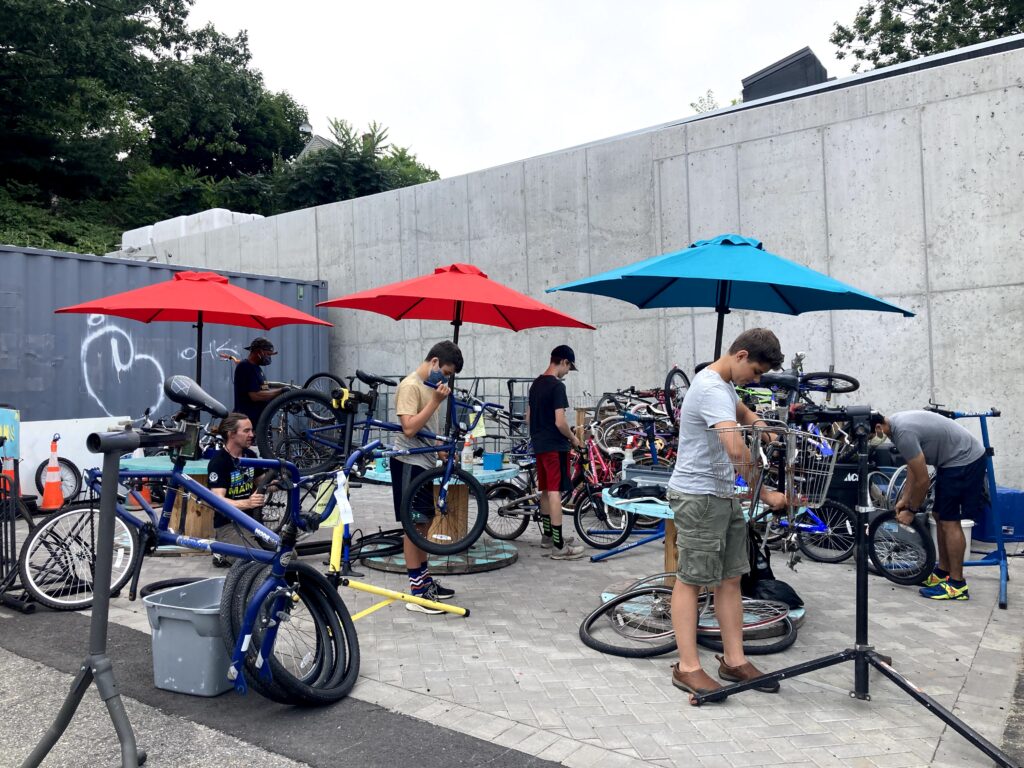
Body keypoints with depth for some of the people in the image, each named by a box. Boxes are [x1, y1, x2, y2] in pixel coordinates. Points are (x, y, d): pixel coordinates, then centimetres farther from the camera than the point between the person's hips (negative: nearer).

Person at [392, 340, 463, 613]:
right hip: (410, 463, -9)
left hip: (426, 461, 9)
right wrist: (436, 401, -22)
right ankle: (416, 592, -2)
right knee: (414, 524, -6)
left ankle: (424, 579, 24)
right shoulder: (410, 386, -16)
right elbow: (409, 428, -25)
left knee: (424, 521, 14)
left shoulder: (430, 386, 13)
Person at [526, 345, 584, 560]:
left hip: (539, 444, 9)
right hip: (555, 446, -9)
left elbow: (528, 418, 18)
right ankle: (559, 546, -8)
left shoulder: (535, 384, 12)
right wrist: (573, 438, -4)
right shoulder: (557, 386, -15)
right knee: (555, 492, -9)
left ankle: (547, 535, 29)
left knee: (545, 490, 17)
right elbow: (560, 422, -20)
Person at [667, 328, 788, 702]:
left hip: (723, 496, 10)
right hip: (698, 497, -10)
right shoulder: (713, 390, -21)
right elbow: (736, 449, -32)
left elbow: (744, 412, 32)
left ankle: (734, 660, 20)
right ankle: (687, 667, 5)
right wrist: (766, 494, -21)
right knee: (690, 580, -2)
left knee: (730, 578, 12)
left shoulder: (723, 383, 13)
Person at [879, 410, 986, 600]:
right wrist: (904, 499, 11)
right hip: (954, 458, 10)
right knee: (940, 516, 14)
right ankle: (943, 572, 23)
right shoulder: (896, 423, 3)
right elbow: (913, 467, 13)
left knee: (949, 521, -8)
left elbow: (922, 480, -21)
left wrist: (911, 511, -7)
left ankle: (957, 585, -1)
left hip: (965, 461, -10)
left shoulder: (903, 433, -28)